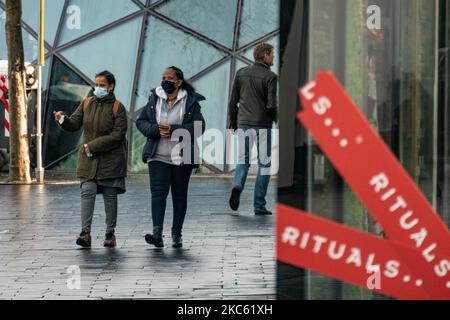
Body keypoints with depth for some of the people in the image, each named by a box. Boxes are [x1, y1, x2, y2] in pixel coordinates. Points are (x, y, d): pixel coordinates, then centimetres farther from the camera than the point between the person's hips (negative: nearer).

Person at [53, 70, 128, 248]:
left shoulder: (117, 107, -6)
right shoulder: (87, 104, 8)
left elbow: (117, 135, -13)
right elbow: (75, 124, 7)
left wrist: (93, 146, -16)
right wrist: (63, 120, -17)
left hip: (111, 159, -3)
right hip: (88, 159, 3)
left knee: (110, 196, 5)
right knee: (87, 193, -9)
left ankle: (110, 234, 15)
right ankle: (85, 232, -12)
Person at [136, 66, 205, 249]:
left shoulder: (190, 102, -2)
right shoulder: (154, 100, 7)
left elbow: (199, 126, -9)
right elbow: (141, 122, 8)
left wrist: (173, 130, -19)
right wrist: (156, 130, -12)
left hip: (182, 158, -1)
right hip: (158, 157, 1)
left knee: (180, 195, 8)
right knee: (158, 193, -13)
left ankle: (177, 234, 20)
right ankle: (157, 233, -24)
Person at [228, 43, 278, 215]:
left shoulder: (241, 73, 7)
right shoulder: (270, 77, -8)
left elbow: (233, 101, 7)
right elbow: (271, 105, -13)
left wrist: (232, 123, 15)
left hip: (243, 123, 4)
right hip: (263, 125, -4)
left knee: (243, 160, 14)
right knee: (264, 164, 5)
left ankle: (237, 185, -16)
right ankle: (259, 205, 3)